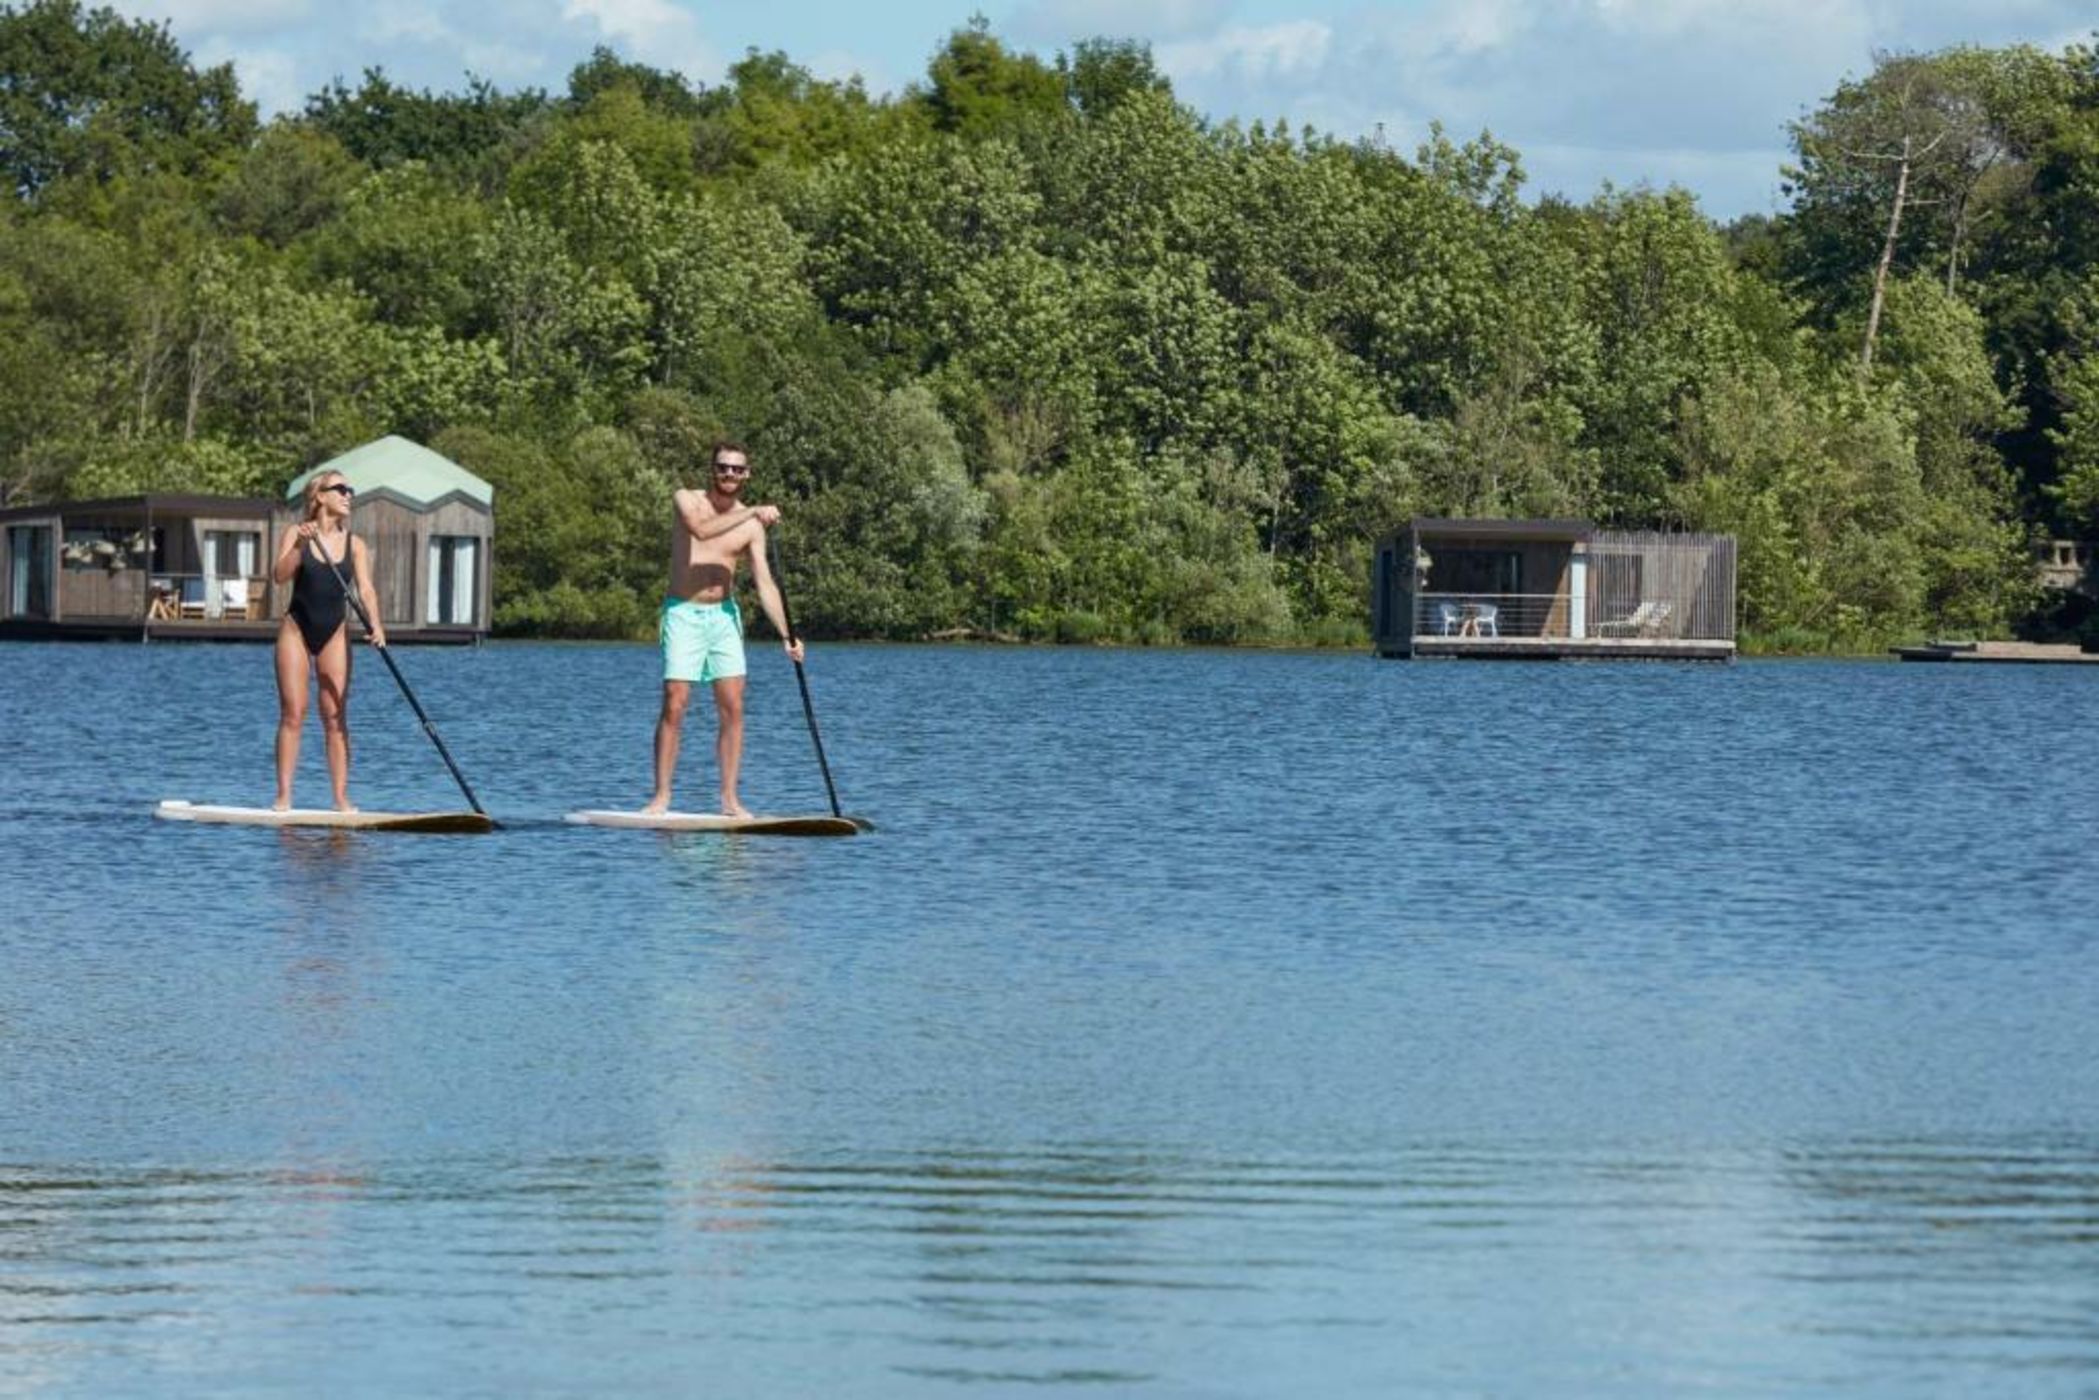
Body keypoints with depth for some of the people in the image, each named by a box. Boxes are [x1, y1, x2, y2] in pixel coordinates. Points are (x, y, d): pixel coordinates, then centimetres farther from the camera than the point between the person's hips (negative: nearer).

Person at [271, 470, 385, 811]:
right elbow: (280, 575, -14)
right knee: (293, 714, -4)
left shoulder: (354, 545, 4)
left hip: (334, 633, 2)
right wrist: (300, 545, -28)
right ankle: (283, 795, -2)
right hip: (297, 629, -2)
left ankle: (342, 798, -1)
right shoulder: (297, 534, -2)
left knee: (336, 717, -1)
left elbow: (365, 589, -5)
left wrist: (375, 624, -21)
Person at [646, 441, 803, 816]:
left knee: (732, 708, -2)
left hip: (724, 616, 4)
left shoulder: (752, 526, 5)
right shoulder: (687, 500, -2)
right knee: (674, 706, -10)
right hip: (683, 614, -3)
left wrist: (786, 634, -11)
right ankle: (661, 797, -6)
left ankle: (730, 800, 2)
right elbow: (701, 529, -25)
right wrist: (751, 513, -28)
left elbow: (765, 584, 0)